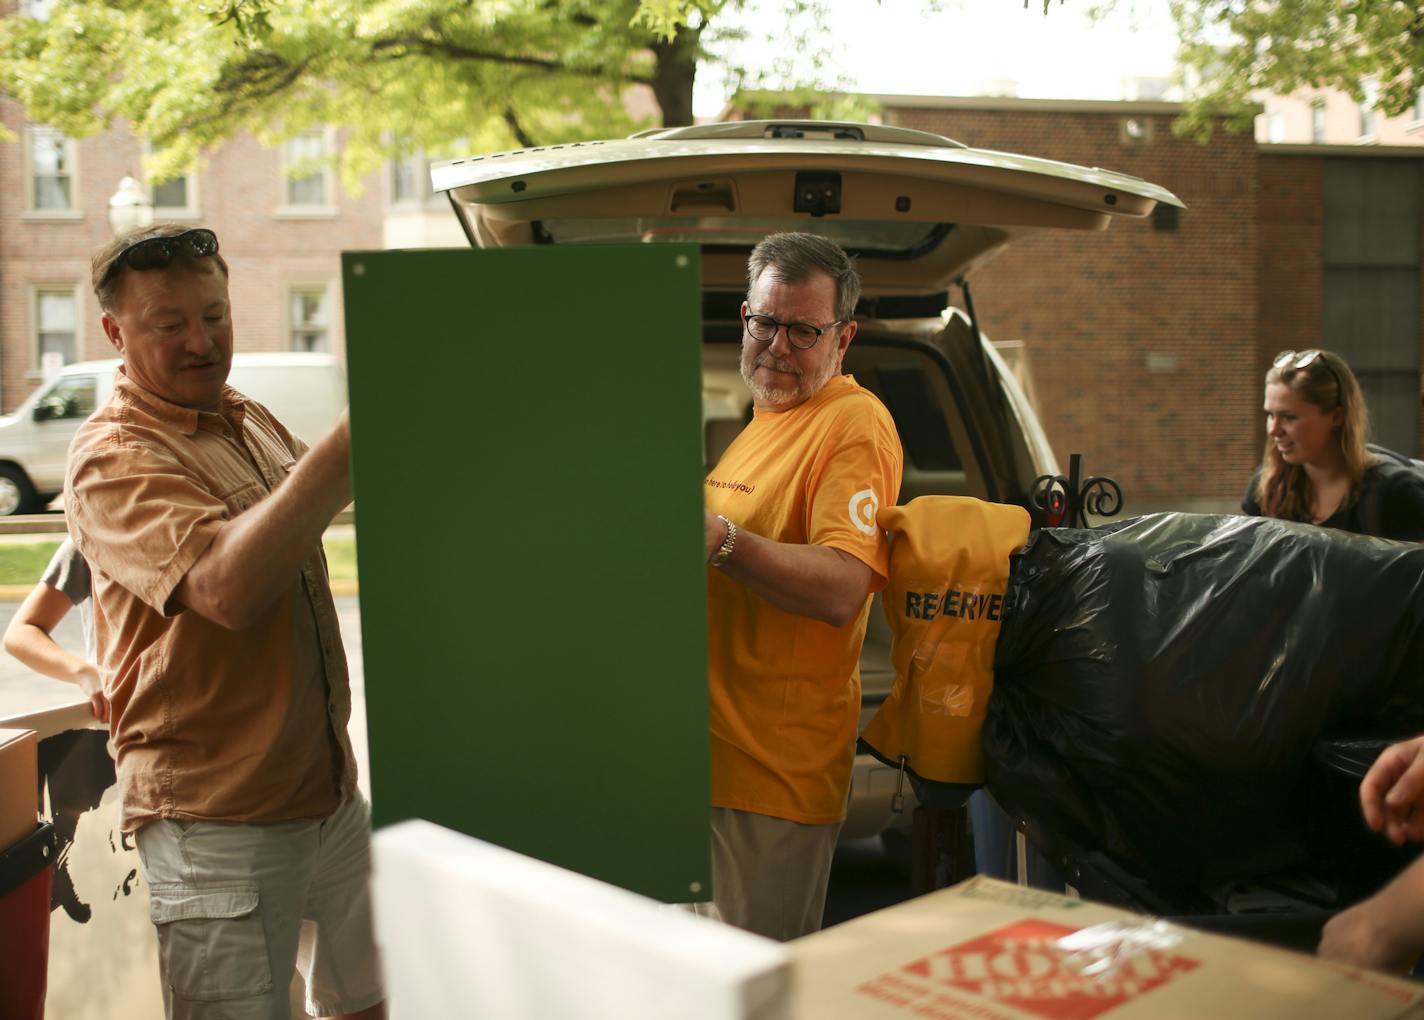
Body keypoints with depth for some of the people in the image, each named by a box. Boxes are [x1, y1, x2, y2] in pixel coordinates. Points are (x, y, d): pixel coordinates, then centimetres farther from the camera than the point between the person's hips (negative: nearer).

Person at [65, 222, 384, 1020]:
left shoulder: (256, 423, 11)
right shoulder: (112, 458, -14)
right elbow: (228, 587, -32)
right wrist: (351, 441, -36)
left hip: (332, 795, 7)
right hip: (219, 825, -7)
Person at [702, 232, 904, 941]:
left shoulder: (855, 423, -12)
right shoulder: (766, 420, 19)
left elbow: (842, 590, -26)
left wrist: (721, 540, -37)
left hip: (777, 772, -9)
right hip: (713, 751, 9)